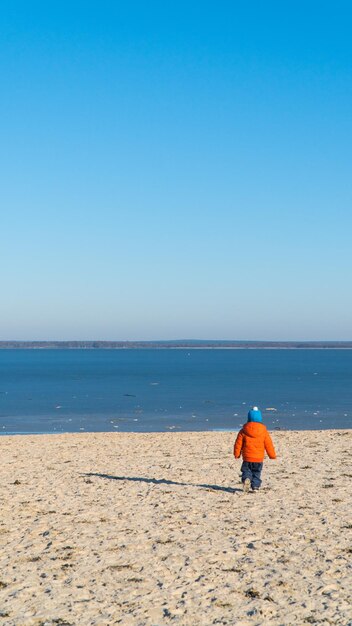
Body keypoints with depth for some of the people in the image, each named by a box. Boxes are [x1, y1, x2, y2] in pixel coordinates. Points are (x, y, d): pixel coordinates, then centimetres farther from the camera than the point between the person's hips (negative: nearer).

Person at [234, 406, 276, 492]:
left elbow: (238, 443, 0)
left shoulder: (244, 431, -3)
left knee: (246, 471, 9)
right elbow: (268, 444, 2)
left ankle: (246, 479, -19)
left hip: (247, 458, -1)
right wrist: (272, 455, 14)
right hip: (259, 458, 1)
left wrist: (237, 454, 14)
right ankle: (255, 486, 5)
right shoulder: (264, 431, -2)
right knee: (257, 473, 14)